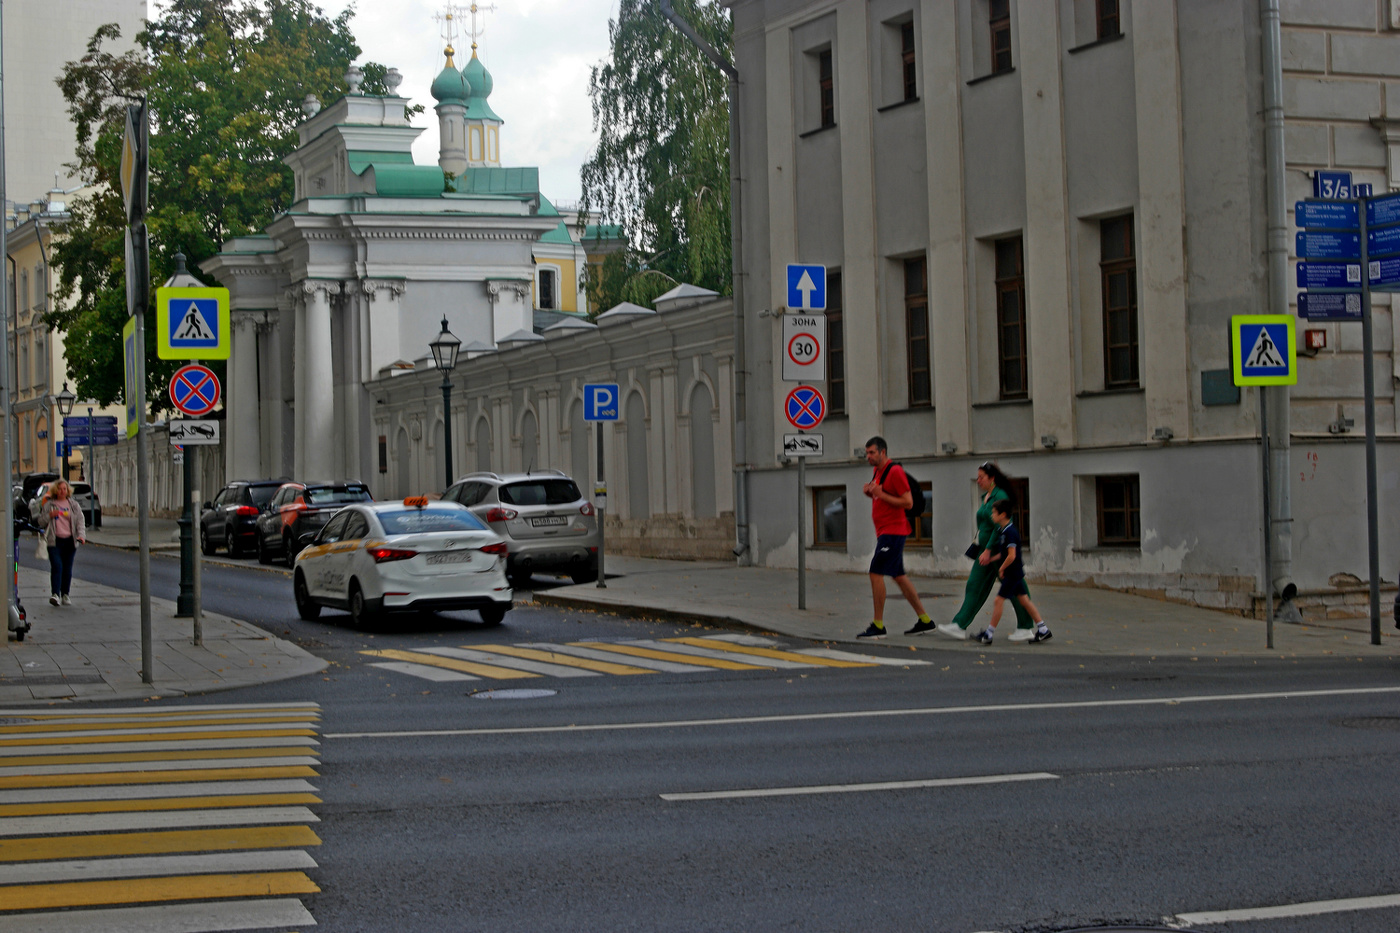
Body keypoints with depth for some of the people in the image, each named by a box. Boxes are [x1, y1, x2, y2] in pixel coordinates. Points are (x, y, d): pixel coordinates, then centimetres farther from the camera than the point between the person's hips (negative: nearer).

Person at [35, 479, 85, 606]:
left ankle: (65, 595, 15)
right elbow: (40, 522, 10)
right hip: (54, 541, -2)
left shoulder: (74, 505, 12)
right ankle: (55, 594, -19)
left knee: (67, 569, 4)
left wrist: (81, 535, -8)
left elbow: (80, 522, 9)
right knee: (57, 566, -16)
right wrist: (49, 516, -9)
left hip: (70, 541, 2)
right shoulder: (48, 505, 8)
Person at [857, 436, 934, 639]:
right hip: (884, 531, 10)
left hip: (892, 531, -10)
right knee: (899, 576, 13)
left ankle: (878, 626, -10)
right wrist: (870, 493, 7)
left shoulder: (895, 471, -13)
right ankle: (925, 620, 19)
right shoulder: (878, 472, 16)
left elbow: (908, 502, -17)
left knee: (876, 573, -13)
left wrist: (881, 494, -22)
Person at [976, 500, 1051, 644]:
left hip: (1012, 573, -10)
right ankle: (1043, 630, 14)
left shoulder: (1009, 532, -20)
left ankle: (989, 634, -1)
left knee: (999, 600, -6)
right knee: (1024, 600, 11)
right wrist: (990, 559, 10)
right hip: (1016, 573, 10)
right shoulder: (1003, 531, 11)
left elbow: (1011, 556, -25)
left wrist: (1002, 568, -14)